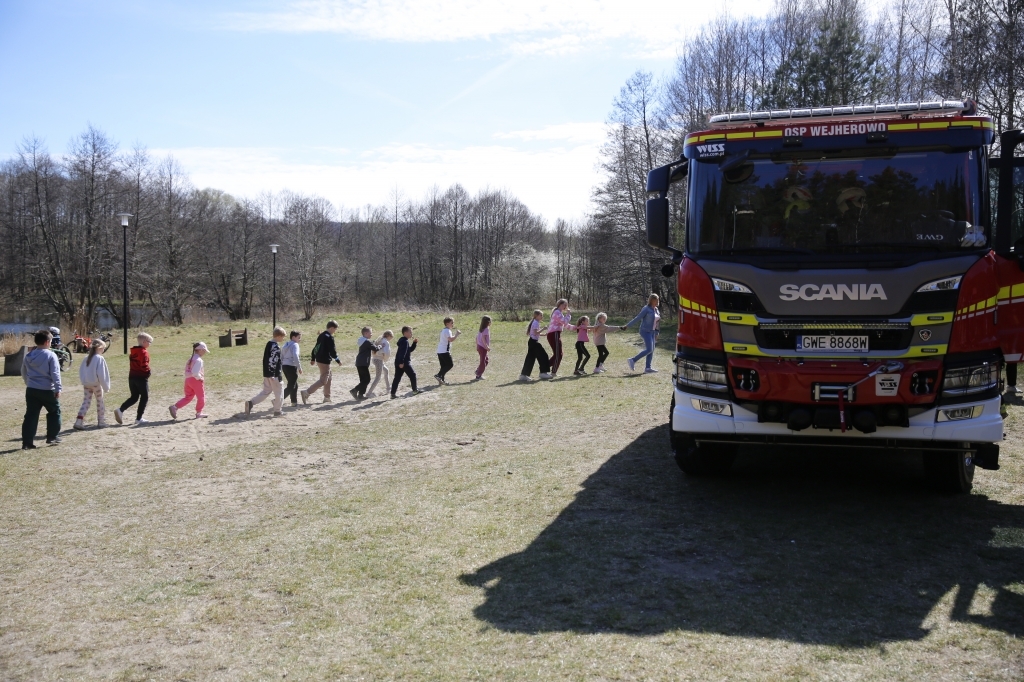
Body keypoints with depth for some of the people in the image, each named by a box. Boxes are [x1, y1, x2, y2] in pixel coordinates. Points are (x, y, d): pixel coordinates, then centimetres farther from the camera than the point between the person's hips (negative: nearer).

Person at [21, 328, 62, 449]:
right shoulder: (50, 355, -11)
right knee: (54, 412, 14)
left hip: (31, 390, 5)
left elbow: (24, 373, 17)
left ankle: (27, 442, 1)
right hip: (47, 390, -5)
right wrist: (58, 389, -11)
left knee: (31, 415, 5)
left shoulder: (28, 356, 7)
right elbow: (55, 374, -14)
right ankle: (52, 437, 17)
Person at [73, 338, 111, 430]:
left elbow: (81, 370, 9)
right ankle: (101, 422, 20)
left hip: (86, 384, 5)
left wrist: (83, 382, 17)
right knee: (100, 402, 11)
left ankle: (79, 422, -5)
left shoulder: (87, 358, 5)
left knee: (86, 402, 7)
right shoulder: (99, 358, -15)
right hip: (96, 384, -5)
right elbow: (101, 374, -18)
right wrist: (106, 386, -12)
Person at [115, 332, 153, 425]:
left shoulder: (133, 351, 12)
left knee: (134, 397, 16)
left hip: (132, 376, 8)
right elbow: (144, 365, -23)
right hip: (141, 378, -8)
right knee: (144, 397, 5)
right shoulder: (144, 352, -14)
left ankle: (120, 410, -4)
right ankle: (139, 419, 5)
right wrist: (148, 372, -5)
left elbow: (132, 363, 16)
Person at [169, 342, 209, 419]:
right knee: (201, 397, 10)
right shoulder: (198, 360, -15)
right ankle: (199, 413, 19)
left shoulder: (191, 359, 13)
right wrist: (200, 378, -11)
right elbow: (195, 372, -26)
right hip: (196, 380, -8)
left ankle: (174, 407, -1)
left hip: (188, 379, 8)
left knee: (188, 397, 13)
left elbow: (187, 371, 15)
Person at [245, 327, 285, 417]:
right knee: (279, 392, 5)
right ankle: (277, 411, 12)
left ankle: (250, 403, 3)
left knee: (266, 391, 16)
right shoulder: (276, 347, -17)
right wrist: (279, 375, -19)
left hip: (266, 373, 9)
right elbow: (276, 362, -22)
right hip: (274, 374, -9)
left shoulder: (268, 344, 12)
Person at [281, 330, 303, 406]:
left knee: (294, 385, 20)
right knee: (291, 387, -6)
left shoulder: (286, 345, 16)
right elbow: (295, 357, -23)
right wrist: (299, 368, -18)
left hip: (284, 366, 9)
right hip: (291, 367, -9)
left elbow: (281, 357, 17)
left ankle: (294, 402, 26)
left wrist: (281, 368, 21)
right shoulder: (295, 345, -10)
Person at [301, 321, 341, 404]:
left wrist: (313, 358, 24)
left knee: (328, 378, 20)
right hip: (325, 361, -10)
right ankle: (306, 392, -16)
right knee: (323, 380, -7)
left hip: (319, 360, 10)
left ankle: (327, 397, 25)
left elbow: (316, 347, 17)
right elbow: (332, 351, -17)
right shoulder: (329, 337, -16)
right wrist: (338, 360, -5)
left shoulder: (321, 335, 12)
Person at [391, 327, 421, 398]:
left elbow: (410, 349, 26)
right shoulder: (405, 341, -14)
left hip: (399, 363, 10)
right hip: (404, 363, -10)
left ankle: (393, 393, 1)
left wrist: (414, 343, 15)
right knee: (412, 375, 5)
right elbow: (402, 352, -24)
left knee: (397, 378, 5)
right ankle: (415, 390, 16)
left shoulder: (405, 341, 18)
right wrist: (401, 362, -29)